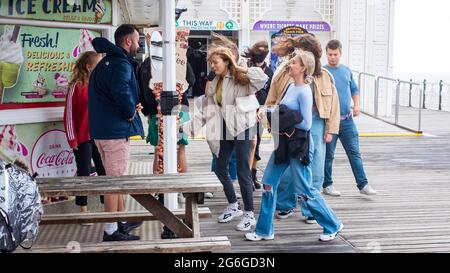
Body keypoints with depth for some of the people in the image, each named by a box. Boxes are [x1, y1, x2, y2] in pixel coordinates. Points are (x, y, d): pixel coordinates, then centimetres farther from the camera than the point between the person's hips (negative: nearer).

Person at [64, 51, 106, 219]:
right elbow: (69, 114, -7)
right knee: (84, 173, 4)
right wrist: (72, 139, -9)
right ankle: (83, 210, 15)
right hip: (83, 138, -5)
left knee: (105, 171, 8)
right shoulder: (76, 86, -7)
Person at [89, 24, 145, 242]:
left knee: (115, 179, 19)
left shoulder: (106, 62, 17)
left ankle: (122, 221, 31)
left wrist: (130, 106, 4)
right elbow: (120, 90, -35)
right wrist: (131, 111, -16)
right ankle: (111, 231, 4)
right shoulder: (122, 64, -15)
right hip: (115, 130, -10)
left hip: (101, 129, 10)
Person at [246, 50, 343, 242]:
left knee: (306, 190, 2)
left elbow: (306, 124, -19)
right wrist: (271, 113, 2)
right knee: (269, 184, 8)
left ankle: (332, 225, 21)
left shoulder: (304, 92, -17)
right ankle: (264, 231, 18)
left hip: (298, 145, -9)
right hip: (283, 143, 9)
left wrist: (286, 118, -15)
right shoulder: (291, 86, 9)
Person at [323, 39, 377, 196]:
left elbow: (354, 89, 21)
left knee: (354, 153, 5)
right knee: (328, 154, 6)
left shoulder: (347, 71, 10)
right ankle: (327, 185, 19)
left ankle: (363, 185, 9)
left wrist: (356, 105, 6)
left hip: (347, 120, 4)